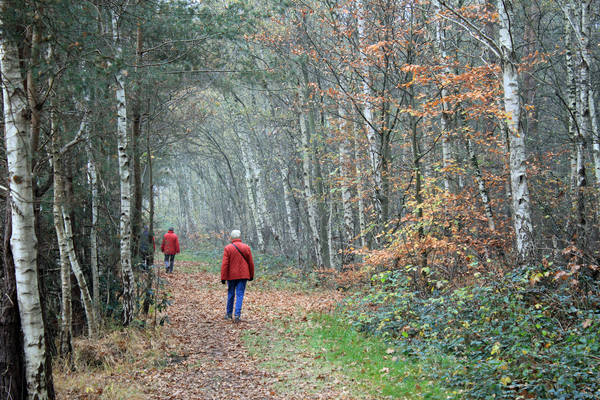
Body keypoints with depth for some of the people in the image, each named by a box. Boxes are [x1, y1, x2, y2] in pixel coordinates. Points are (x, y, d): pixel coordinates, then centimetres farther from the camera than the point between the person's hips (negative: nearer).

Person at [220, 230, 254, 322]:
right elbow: (251, 263, 6)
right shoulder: (246, 248, 1)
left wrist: (223, 278, -6)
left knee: (230, 295, 13)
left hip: (231, 276, -1)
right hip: (243, 275, 1)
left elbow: (224, 264, -9)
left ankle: (229, 314, 25)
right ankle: (237, 315, -7)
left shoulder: (228, 248, -6)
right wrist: (251, 276, 15)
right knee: (240, 295, 1)